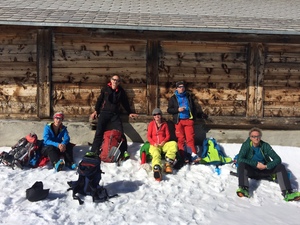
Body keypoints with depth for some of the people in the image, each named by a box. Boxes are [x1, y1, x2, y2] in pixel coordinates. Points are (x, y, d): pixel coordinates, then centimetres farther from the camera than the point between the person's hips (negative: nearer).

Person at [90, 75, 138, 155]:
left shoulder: (121, 91, 6)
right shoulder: (105, 89, 4)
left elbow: (125, 102, 15)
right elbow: (99, 100, 9)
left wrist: (129, 113, 14)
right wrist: (96, 111, 5)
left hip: (115, 114, 1)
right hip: (104, 113, -1)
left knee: (120, 133, -9)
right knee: (99, 133, -9)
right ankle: (94, 152, -7)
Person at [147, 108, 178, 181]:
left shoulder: (164, 124, 15)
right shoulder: (151, 124, 11)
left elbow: (168, 135, 14)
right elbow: (148, 136, 7)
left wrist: (164, 141, -7)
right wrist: (153, 143, -11)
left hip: (164, 144, 2)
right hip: (154, 145, -2)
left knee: (174, 144, -28)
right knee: (156, 154, -35)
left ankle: (168, 164, -34)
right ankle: (157, 170, -65)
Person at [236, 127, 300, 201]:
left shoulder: (265, 146, -5)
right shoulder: (246, 145, -10)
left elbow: (277, 159, -8)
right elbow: (240, 159, -22)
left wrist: (266, 166, -23)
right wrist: (256, 164, -25)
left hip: (264, 171, 2)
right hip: (251, 171, -2)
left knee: (280, 166, -20)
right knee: (241, 165, -32)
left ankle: (287, 192, -33)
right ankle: (244, 189, -48)